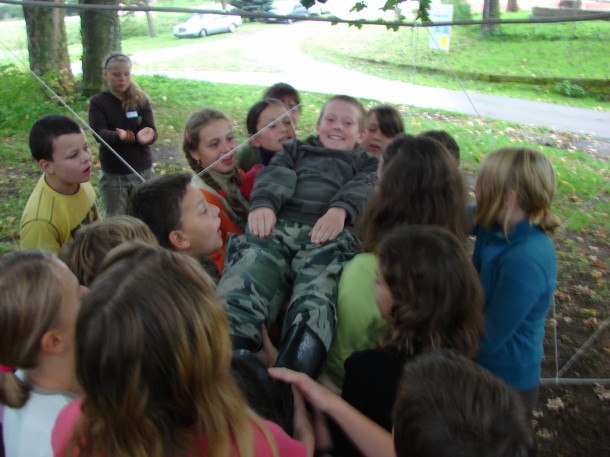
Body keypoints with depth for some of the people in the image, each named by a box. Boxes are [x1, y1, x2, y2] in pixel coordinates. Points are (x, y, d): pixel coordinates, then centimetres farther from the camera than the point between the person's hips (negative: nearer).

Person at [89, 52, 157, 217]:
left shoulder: (141, 100, -1)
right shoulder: (98, 102, -5)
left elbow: (151, 130, -9)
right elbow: (99, 132, -18)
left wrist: (145, 135, -35)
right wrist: (119, 136, -40)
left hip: (142, 170, 1)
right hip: (113, 173, -1)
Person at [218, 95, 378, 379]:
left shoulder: (367, 164, 36)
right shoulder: (296, 150, 40)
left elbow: (362, 189, 12)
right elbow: (275, 176, 19)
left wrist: (340, 210, -12)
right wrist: (263, 203, -6)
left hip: (330, 234, -1)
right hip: (276, 226, 2)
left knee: (315, 306, -35)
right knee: (237, 295, -30)